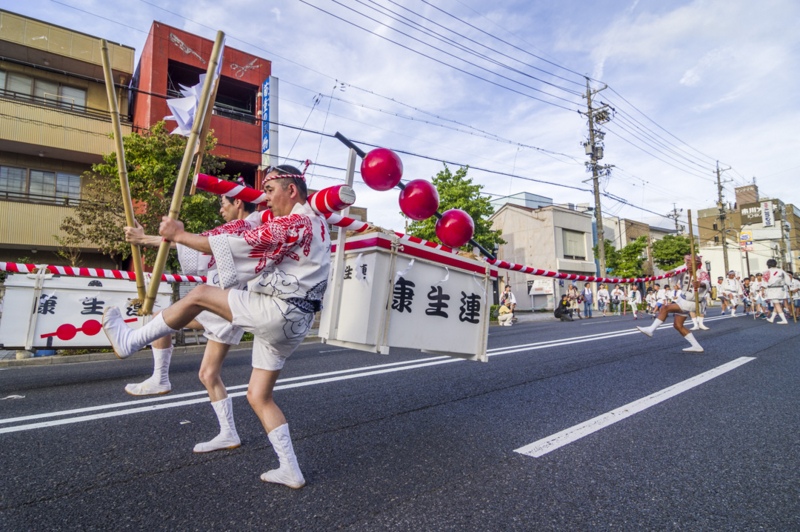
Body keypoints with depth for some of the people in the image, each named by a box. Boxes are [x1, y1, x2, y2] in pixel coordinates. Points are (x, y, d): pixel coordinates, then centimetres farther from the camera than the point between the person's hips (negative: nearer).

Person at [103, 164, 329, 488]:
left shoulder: (296, 222, -12)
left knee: (199, 296, 1)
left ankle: (128, 341, 15)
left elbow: (239, 246, -16)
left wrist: (179, 235, -6)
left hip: (278, 311, -10)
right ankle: (290, 472, 19)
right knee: (258, 396, 14)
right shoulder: (314, 223, 22)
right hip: (287, 325, 10)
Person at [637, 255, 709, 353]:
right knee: (678, 325, 10)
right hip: (682, 301, 8)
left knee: (665, 308, -23)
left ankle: (651, 330, -19)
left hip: (690, 303, -8)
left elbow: (707, 284, -36)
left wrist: (700, 284, -62)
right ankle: (697, 346, 19)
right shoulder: (684, 272, -1)